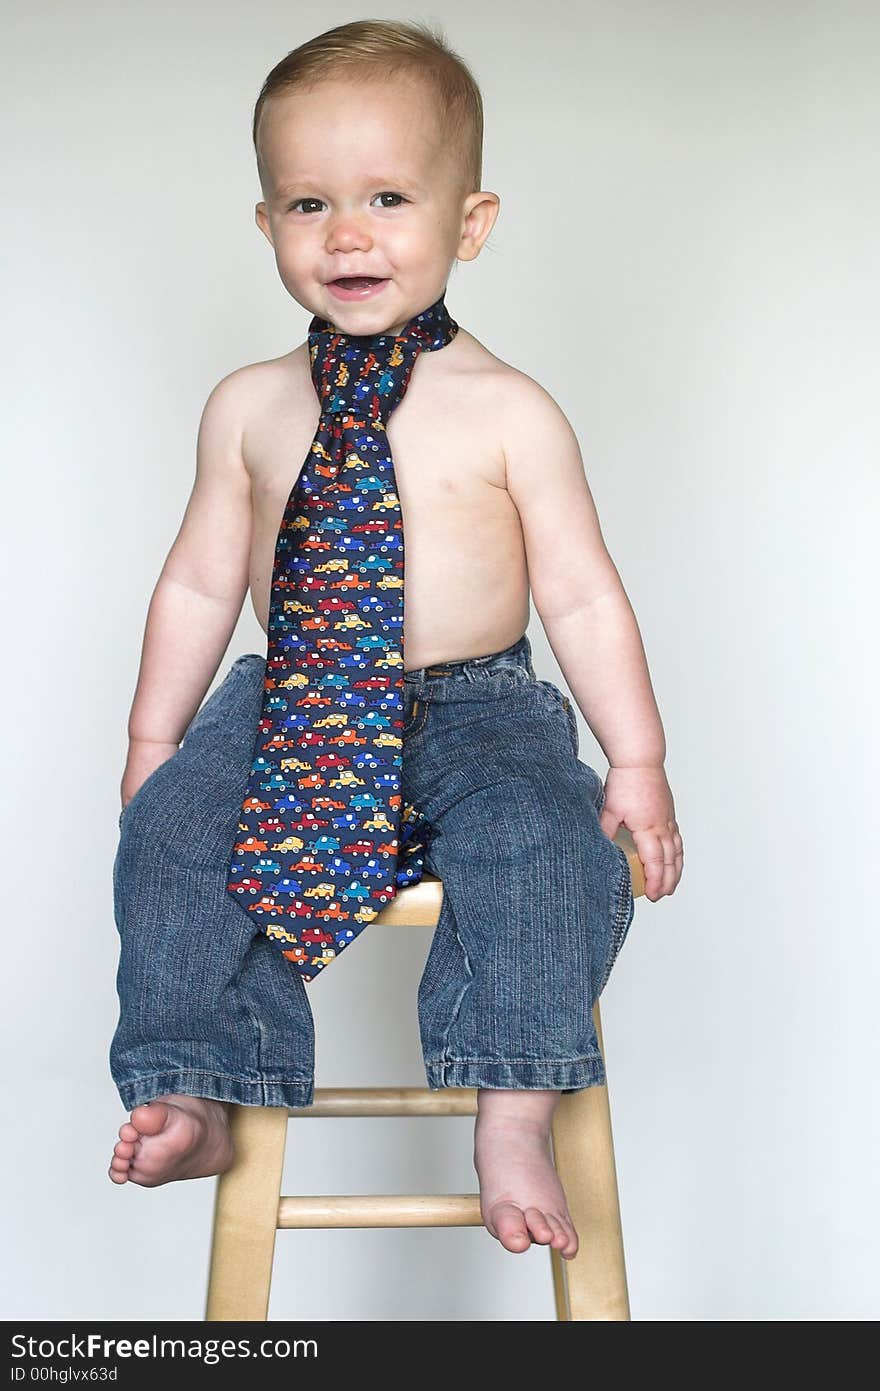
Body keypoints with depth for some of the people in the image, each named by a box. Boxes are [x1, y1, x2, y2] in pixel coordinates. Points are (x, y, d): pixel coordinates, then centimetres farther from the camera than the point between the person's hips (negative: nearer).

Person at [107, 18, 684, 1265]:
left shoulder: (509, 411, -4)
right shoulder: (249, 408, 5)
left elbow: (581, 597, -1)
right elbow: (199, 585, 12)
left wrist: (637, 764, -3)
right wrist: (153, 740, 10)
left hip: (479, 708, -2)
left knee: (542, 843, -29)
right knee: (172, 831, -19)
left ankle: (513, 1121, -20)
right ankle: (198, 1095, -8)